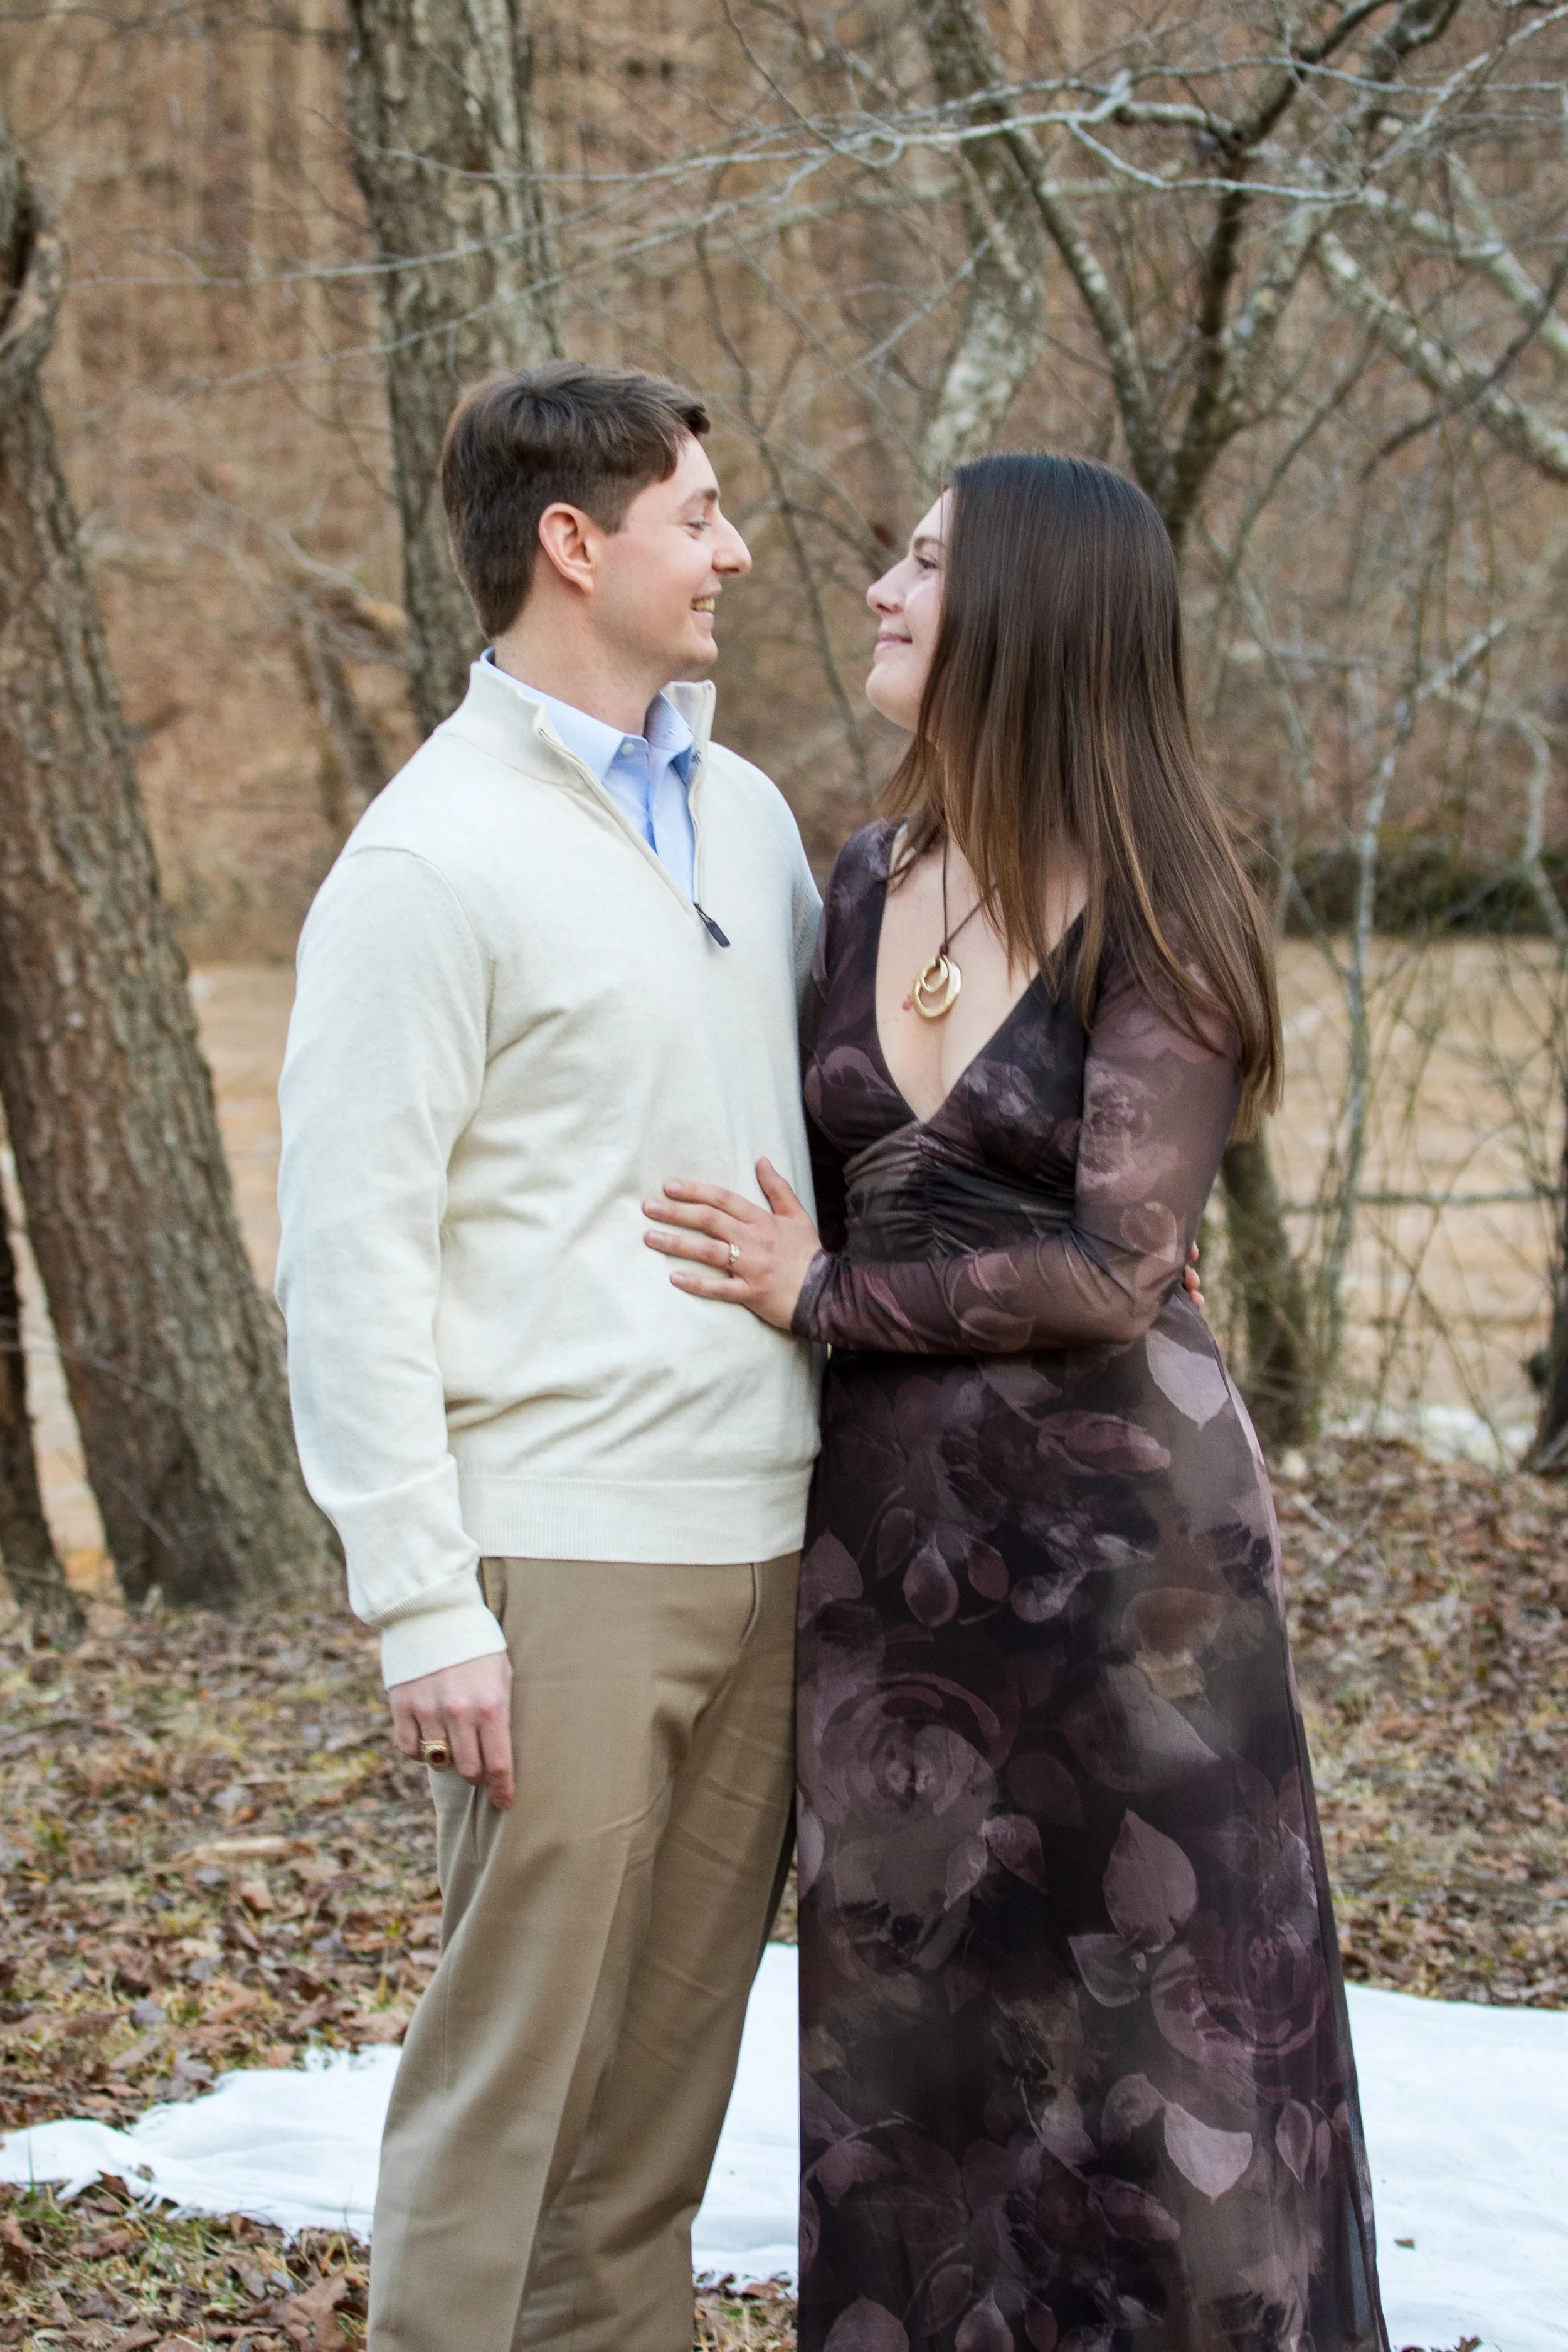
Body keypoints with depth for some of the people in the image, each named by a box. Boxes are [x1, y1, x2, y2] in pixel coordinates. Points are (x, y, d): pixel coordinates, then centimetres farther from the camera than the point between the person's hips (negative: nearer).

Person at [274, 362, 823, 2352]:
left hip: (765, 1541, 7)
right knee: (510, 2068, -2)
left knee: (672, 2056, 13)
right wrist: (420, 1608, -15)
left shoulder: (743, 811, 14)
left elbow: (846, 1101, 22)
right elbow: (352, 1258, -11)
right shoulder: (433, 861, -8)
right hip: (567, 1561, -7)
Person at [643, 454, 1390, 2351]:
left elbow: (1111, 1268, -18)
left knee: (1145, 1994, 3)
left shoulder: (1154, 924, -11)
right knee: (916, 1996, 11)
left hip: (1111, 1519, -6)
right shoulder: (867, 882, 7)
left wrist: (826, 1299, -11)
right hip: (888, 1519, 6)